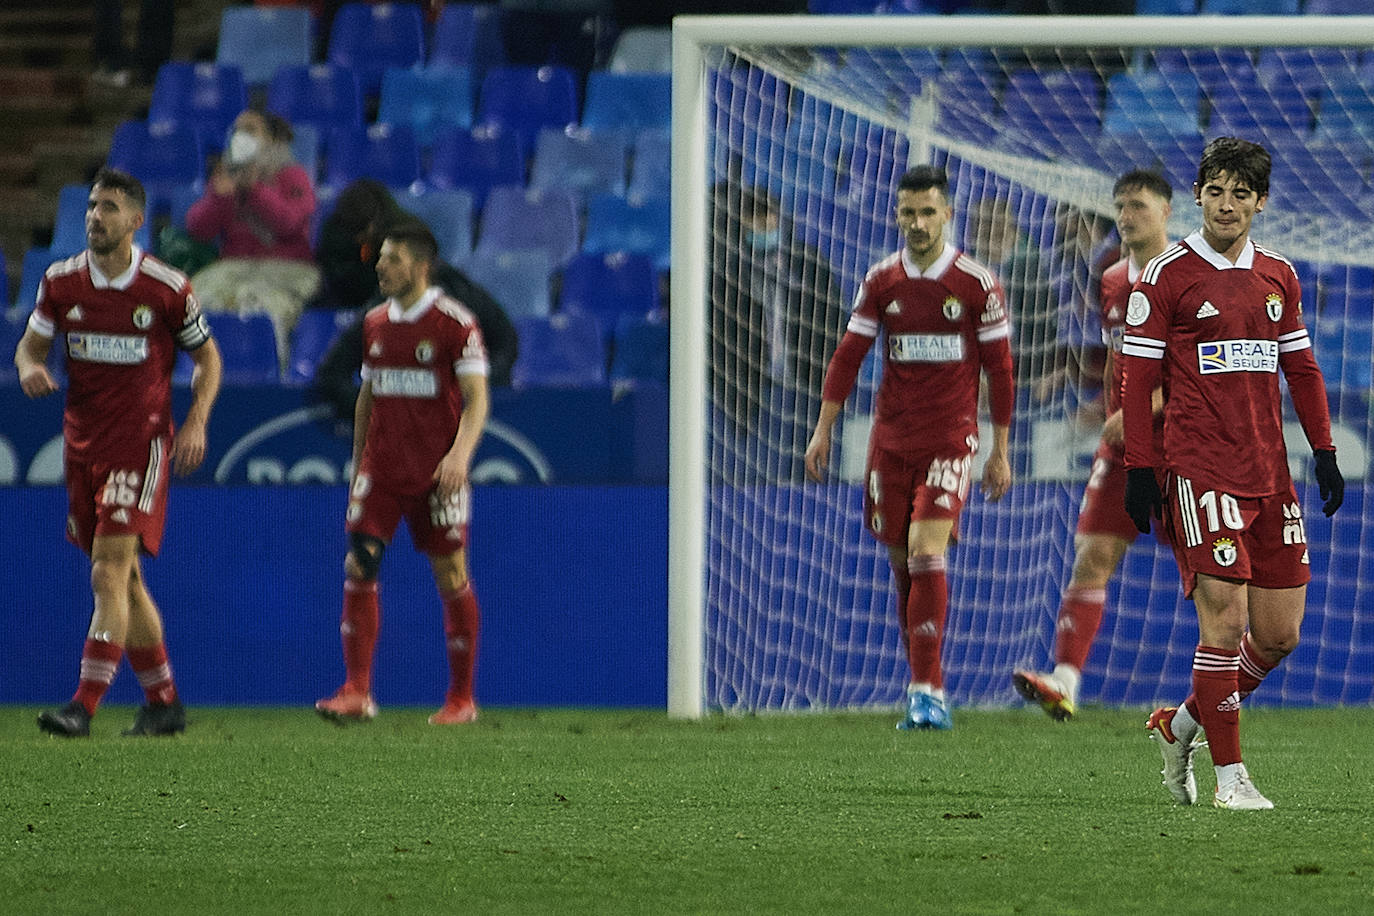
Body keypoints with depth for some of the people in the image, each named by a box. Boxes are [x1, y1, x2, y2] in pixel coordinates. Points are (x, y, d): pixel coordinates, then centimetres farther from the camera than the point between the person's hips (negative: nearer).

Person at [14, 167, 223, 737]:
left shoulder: (168, 289, -6)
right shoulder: (61, 282, 2)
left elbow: (207, 356, 6)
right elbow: (31, 345, 12)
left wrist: (196, 422, -7)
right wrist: (30, 369, -12)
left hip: (142, 440, -5)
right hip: (82, 443, 5)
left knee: (110, 571, -15)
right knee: (123, 578, 11)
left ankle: (84, 705, -20)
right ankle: (164, 702, 22)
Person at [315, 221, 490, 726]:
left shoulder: (455, 323, -7)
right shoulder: (375, 323, 10)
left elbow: (476, 398, -10)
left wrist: (460, 453, -26)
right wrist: (357, 465, 19)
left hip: (437, 472, -5)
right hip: (380, 469, 5)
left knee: (451, 578, 1)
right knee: (358, 567, -8)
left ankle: (462, 698, 12)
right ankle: (357, 691, -8)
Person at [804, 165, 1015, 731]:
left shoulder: (976, 284, -4)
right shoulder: (881, 281, 5)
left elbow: (999, 367, 2)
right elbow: (849, 356, 9)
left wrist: (1000, 450, 4)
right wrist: (823, 429, 3)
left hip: (950, 439, -4)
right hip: (891, 439, 4)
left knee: (926, 552, -18)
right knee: (902, 563, 7)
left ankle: (928, 692, -18)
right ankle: (925, 685, 20)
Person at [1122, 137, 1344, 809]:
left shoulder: (1278, 277, 13)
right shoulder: (1168, 275, -3)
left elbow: (1300, 368, 20)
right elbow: (1138, 375, -3)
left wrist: (1324, 453, 13)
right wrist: (1141, 470, -8)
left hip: (1269, 473, 6)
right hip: (1199, 470, -6)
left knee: (1279, 633, 4)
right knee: (1225, 619, -13)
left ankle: (1181, 727, 24)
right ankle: (1228, 774, -4)